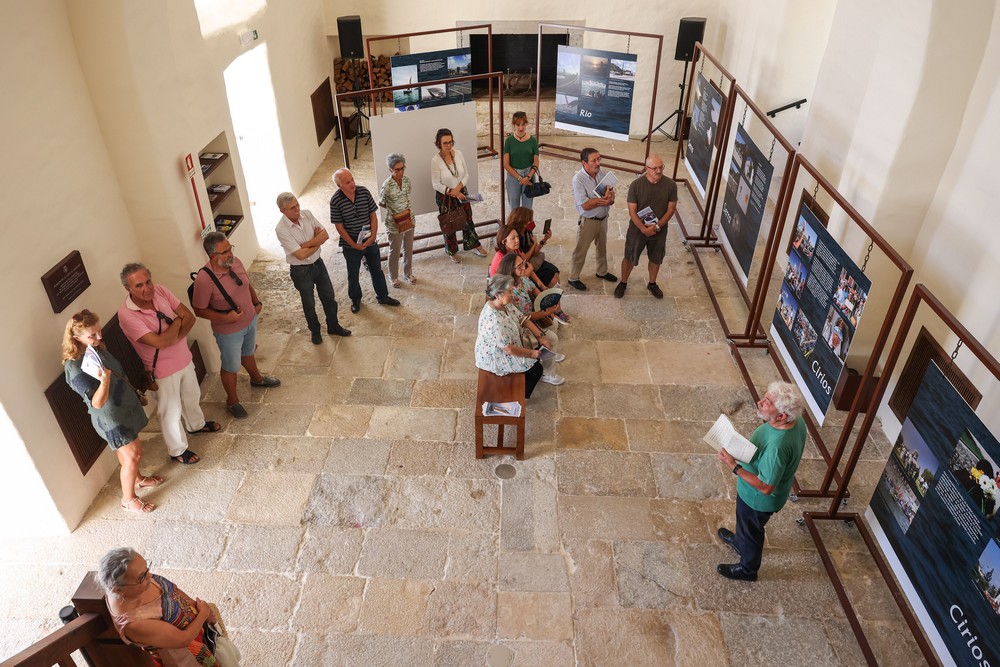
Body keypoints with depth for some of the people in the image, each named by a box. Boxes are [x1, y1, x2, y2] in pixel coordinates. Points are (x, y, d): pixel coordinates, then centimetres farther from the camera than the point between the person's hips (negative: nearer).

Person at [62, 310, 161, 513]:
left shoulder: (97, 348, -4)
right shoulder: (74, 367, -29)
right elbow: (97, 403, -30)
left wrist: (135, 395, 21)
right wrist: (104, 381, -48)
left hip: (124, 405, 8)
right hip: (110, 417, -8)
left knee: (127, 451, 26)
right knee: (132, 455, 3)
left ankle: (137, 478, 50)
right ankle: (128, 499, 22)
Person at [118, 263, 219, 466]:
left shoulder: (160, 291, -13)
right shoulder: (126, 315, -30)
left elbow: (189, 317, -11)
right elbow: (160, 342, -34)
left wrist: (175, 338, -26)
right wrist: (177, 321, -20)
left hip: (184, 358, 6)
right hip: (163, 370, -6)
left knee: (191, 395, 29)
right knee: (171, 411, 13)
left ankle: (196, 424, 57)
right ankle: (178, 450, 34)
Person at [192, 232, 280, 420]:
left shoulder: (235, 262, -13)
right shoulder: (204, 279, -32)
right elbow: (199, 310, -21)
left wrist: (257, 302, 1)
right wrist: (226, 318, -28)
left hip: (250, 320, 6)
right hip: (228, 331, -6)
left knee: (248, 353, 32)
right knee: (231, 366, 15)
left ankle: (257, 378, 58)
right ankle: (232, 400, 37)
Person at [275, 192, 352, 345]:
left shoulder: (307, 214, -9)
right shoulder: (281, 229, -25)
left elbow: (325, 235, -11)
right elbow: (301, 255, -27)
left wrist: (305, 244, -23)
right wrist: (317, 242, -14)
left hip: (318, 263, 5)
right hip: (301, 271, -5)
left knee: (329, 298, 18)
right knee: (309, 304, 15)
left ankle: (333, 327, 39)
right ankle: (315, 331, 38)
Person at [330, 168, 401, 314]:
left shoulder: (364, 191, -12)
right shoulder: (335, 201, -19)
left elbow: (373, 215, -4)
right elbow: (339, 226, -14)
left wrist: (373, 236, -13)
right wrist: (354, 245, -16)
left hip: (370, 241, 3)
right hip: (351, 245, -2)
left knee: (377, 270, 18)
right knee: (353, 274, 17)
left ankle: (382, 296, 39)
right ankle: (355, 299, 40)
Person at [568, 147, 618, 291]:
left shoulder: (603, 173, -5)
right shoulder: (578, 179, -24)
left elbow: (612, 193, -3)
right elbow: (584, 205, -28)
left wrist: (610, 197, -28)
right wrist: (605, 198, -24)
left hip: (603, 218, 6)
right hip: (588, 221, -6)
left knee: (602, 247, 24)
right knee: (581, 250, 8)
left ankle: (602, 272, 46)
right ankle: (573, 278, 25)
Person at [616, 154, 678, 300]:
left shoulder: (670, 185, -14)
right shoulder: (636, 185, -19)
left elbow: (671, 209, -8)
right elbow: (632, 211, -16)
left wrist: (656, 227, -18)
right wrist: (644, 229, -25)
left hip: (660, 231, 2)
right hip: (637, 229, -2)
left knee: (656, 259, 20)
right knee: (630, 258, 13)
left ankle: (652, 284, 45)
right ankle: (623, 283, 38)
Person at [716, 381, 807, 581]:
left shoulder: (777, 445, -44)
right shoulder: (796, 420, -18)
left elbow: (765, 487, -33)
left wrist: (734, 467, -33)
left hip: (758, 498, -7)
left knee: (751, 530, 21)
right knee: (745, 522, 35)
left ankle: (747, 569, 49)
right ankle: (739, 540, 65)